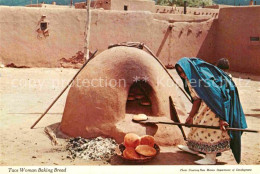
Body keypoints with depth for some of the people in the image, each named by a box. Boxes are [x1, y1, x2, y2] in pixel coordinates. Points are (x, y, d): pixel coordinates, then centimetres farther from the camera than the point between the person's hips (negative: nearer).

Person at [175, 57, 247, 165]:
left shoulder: (203, 76, -26)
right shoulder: (189, 79, 3)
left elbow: (216, 97, -28)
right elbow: (197, 99, 8)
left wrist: (221, 118, -29)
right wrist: (190, 116, 9)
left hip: (222, 98, -10)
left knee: (212, 125, -15)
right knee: (199, 120, 15)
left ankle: (211, 157, -10)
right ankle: (194, 147, 29)